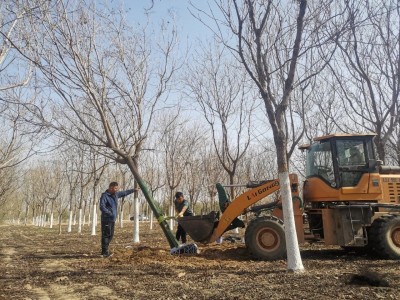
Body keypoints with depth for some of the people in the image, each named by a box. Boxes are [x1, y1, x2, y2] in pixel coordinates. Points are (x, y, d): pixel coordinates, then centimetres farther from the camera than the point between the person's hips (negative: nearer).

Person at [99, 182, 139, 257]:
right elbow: (102, 207, -21)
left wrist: (133, 190, 32)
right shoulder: (105, 196, -13)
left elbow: (124, 193, 27)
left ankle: (105, 251, 20)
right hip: (106, 219, -9)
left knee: (110, 235, 11)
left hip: (112, 219, 9)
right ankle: (104, 252, -3)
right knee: (106, 235, -7)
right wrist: (110, 213, -25)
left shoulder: (115, 194, 12)